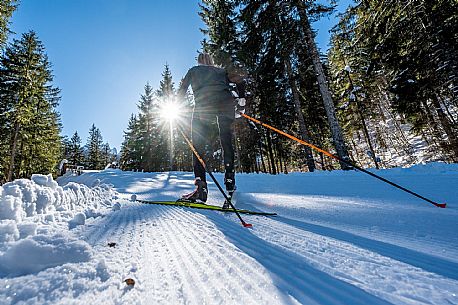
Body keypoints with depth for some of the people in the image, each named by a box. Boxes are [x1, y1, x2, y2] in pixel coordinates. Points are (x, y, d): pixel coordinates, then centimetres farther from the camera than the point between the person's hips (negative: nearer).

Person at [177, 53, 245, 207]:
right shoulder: (221, 71, 34)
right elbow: (240, 80, 21)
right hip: (226, 103, 2)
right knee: (227, 143, 5)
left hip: (203, 104, -2)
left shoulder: (193, 70, 30)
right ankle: (230, 183, -5)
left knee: (198, 144, 0)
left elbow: (181, 92, 22)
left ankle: (201, 188, -12)